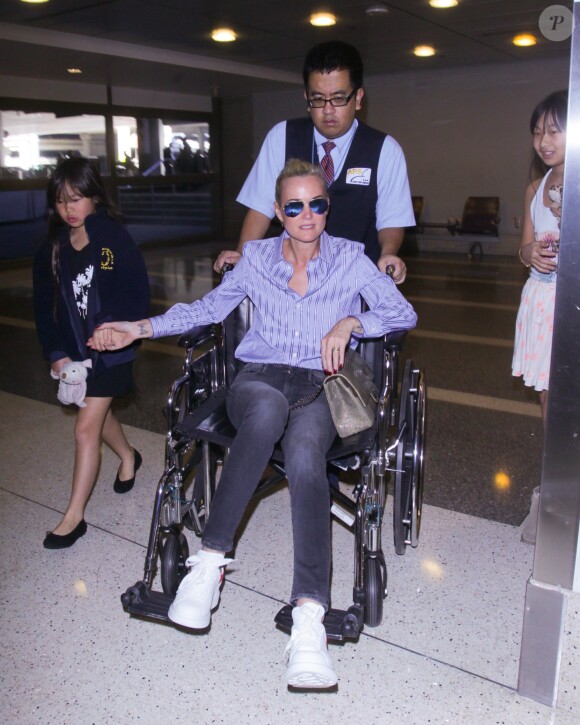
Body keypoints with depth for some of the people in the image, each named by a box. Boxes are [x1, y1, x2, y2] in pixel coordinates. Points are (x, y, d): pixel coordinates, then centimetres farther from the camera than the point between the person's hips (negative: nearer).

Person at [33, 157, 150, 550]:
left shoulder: (116, 240, -13)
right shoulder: (53, 249, 1)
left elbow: (137, 296, -14)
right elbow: (45, 304, 2)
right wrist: (57, 352, -7)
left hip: (110, 350, -6)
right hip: (74, 350, 6)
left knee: (86, 427, -6)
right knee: (99, 412, 23)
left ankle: (74, 516, 5)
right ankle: (128, 457, 53)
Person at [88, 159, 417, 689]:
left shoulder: (350, 258, 9)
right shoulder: (257, 258, 13)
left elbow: (404, 313, 6)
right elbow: (209, 308, 20)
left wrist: (351, 323, -11)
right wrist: (140, 328, 12)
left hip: (319, 385, 0)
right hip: (259, 376, 1)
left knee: (304, 456, -37)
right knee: (269, 409, -40)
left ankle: (309, 619, -43)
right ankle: (210, 560, -34)